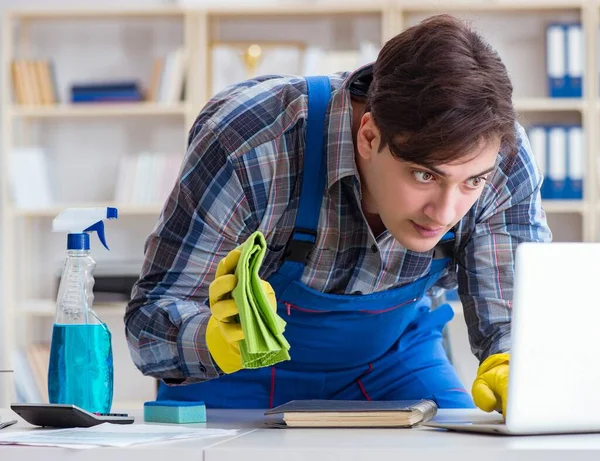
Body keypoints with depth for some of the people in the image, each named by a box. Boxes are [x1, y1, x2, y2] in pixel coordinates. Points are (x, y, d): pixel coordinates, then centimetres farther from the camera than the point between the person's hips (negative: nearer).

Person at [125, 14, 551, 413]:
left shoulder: (503, 159, -24)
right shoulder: (246, 144, -34)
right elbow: (148, 326, -28)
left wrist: (511, 373, -42)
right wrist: (224, 340, -51)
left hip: (392, 357, 2)